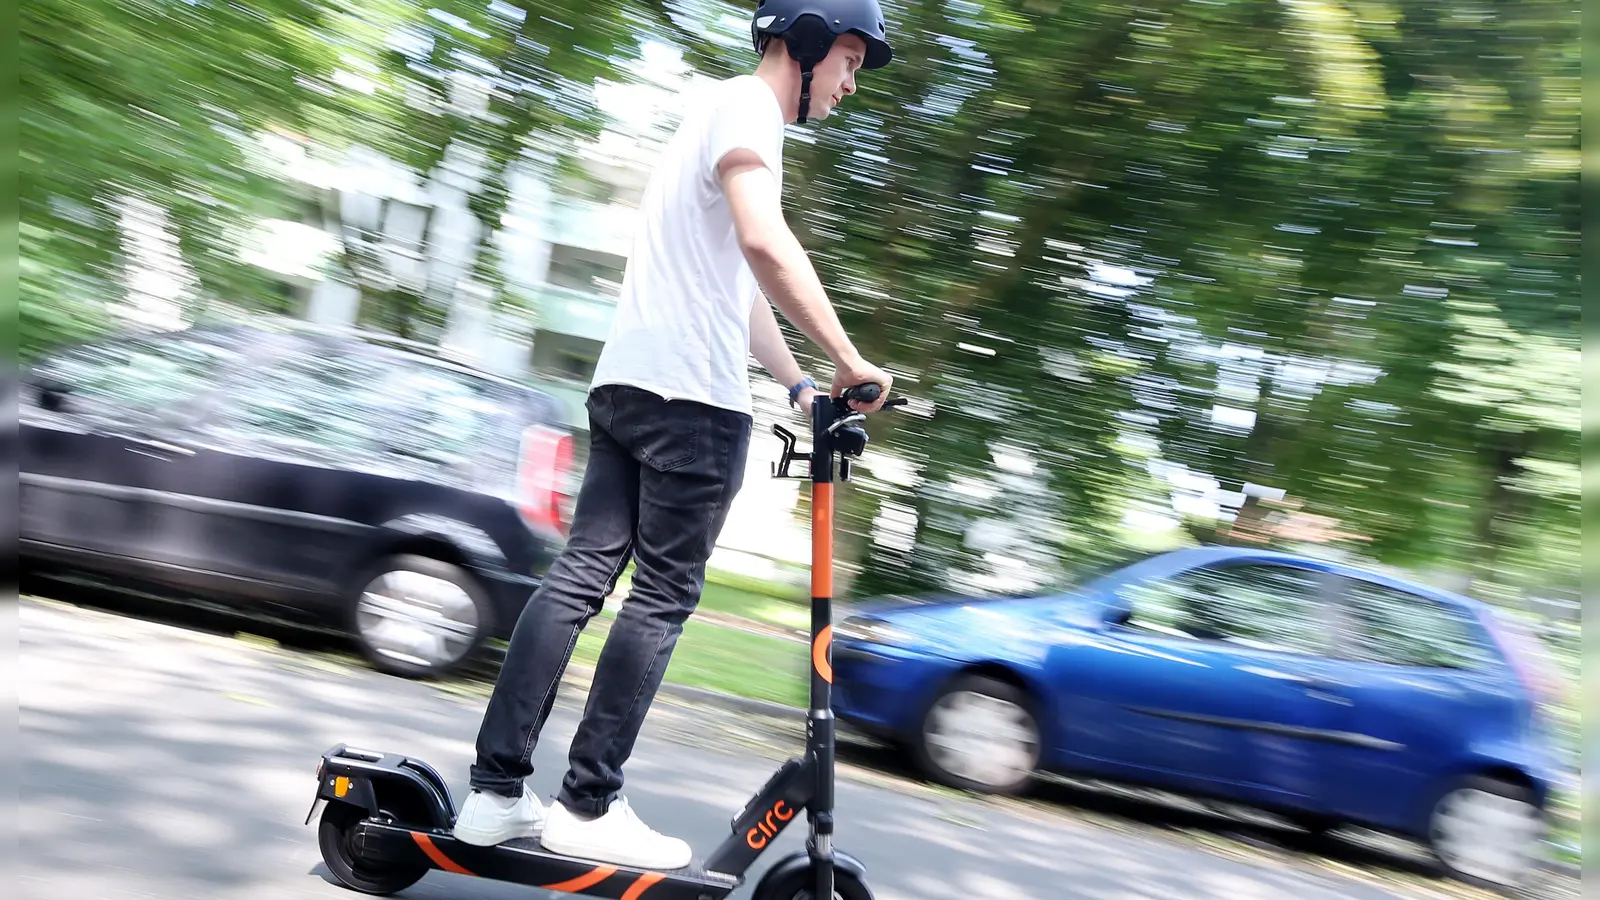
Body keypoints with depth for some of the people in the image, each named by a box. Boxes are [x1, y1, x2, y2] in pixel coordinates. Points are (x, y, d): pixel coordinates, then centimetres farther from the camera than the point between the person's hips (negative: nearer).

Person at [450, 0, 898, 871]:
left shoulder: (723, 113, 28)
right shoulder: (746, 105, -4)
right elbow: (765, 244, -23)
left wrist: (800, 384, 25)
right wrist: (850, 361, -19)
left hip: (624, 384, 9)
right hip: (693, 393, -9)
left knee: (580, 575, 4)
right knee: (662, 598, -4)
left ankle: (495, 792, 4)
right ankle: (588, 808, 0)